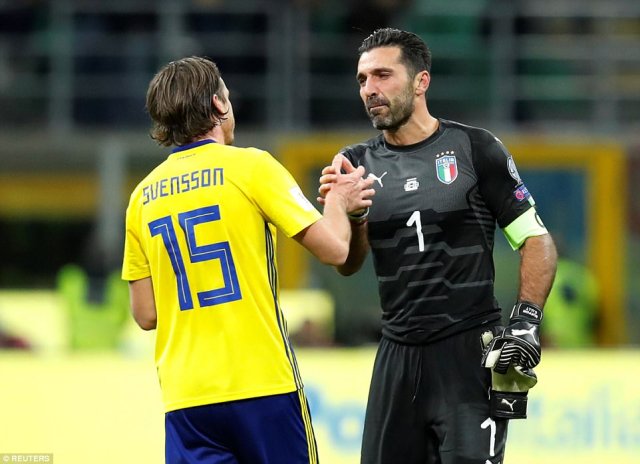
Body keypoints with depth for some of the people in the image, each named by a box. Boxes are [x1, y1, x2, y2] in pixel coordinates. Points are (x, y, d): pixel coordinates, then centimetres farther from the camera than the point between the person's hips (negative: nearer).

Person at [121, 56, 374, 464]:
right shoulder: (250, 166, -4)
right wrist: (338, 202, 15)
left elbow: (146, 315, 11)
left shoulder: (143, 196, 10)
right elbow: (333, 248, -7)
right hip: (261, 383, -4)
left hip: (185, 397, 4)